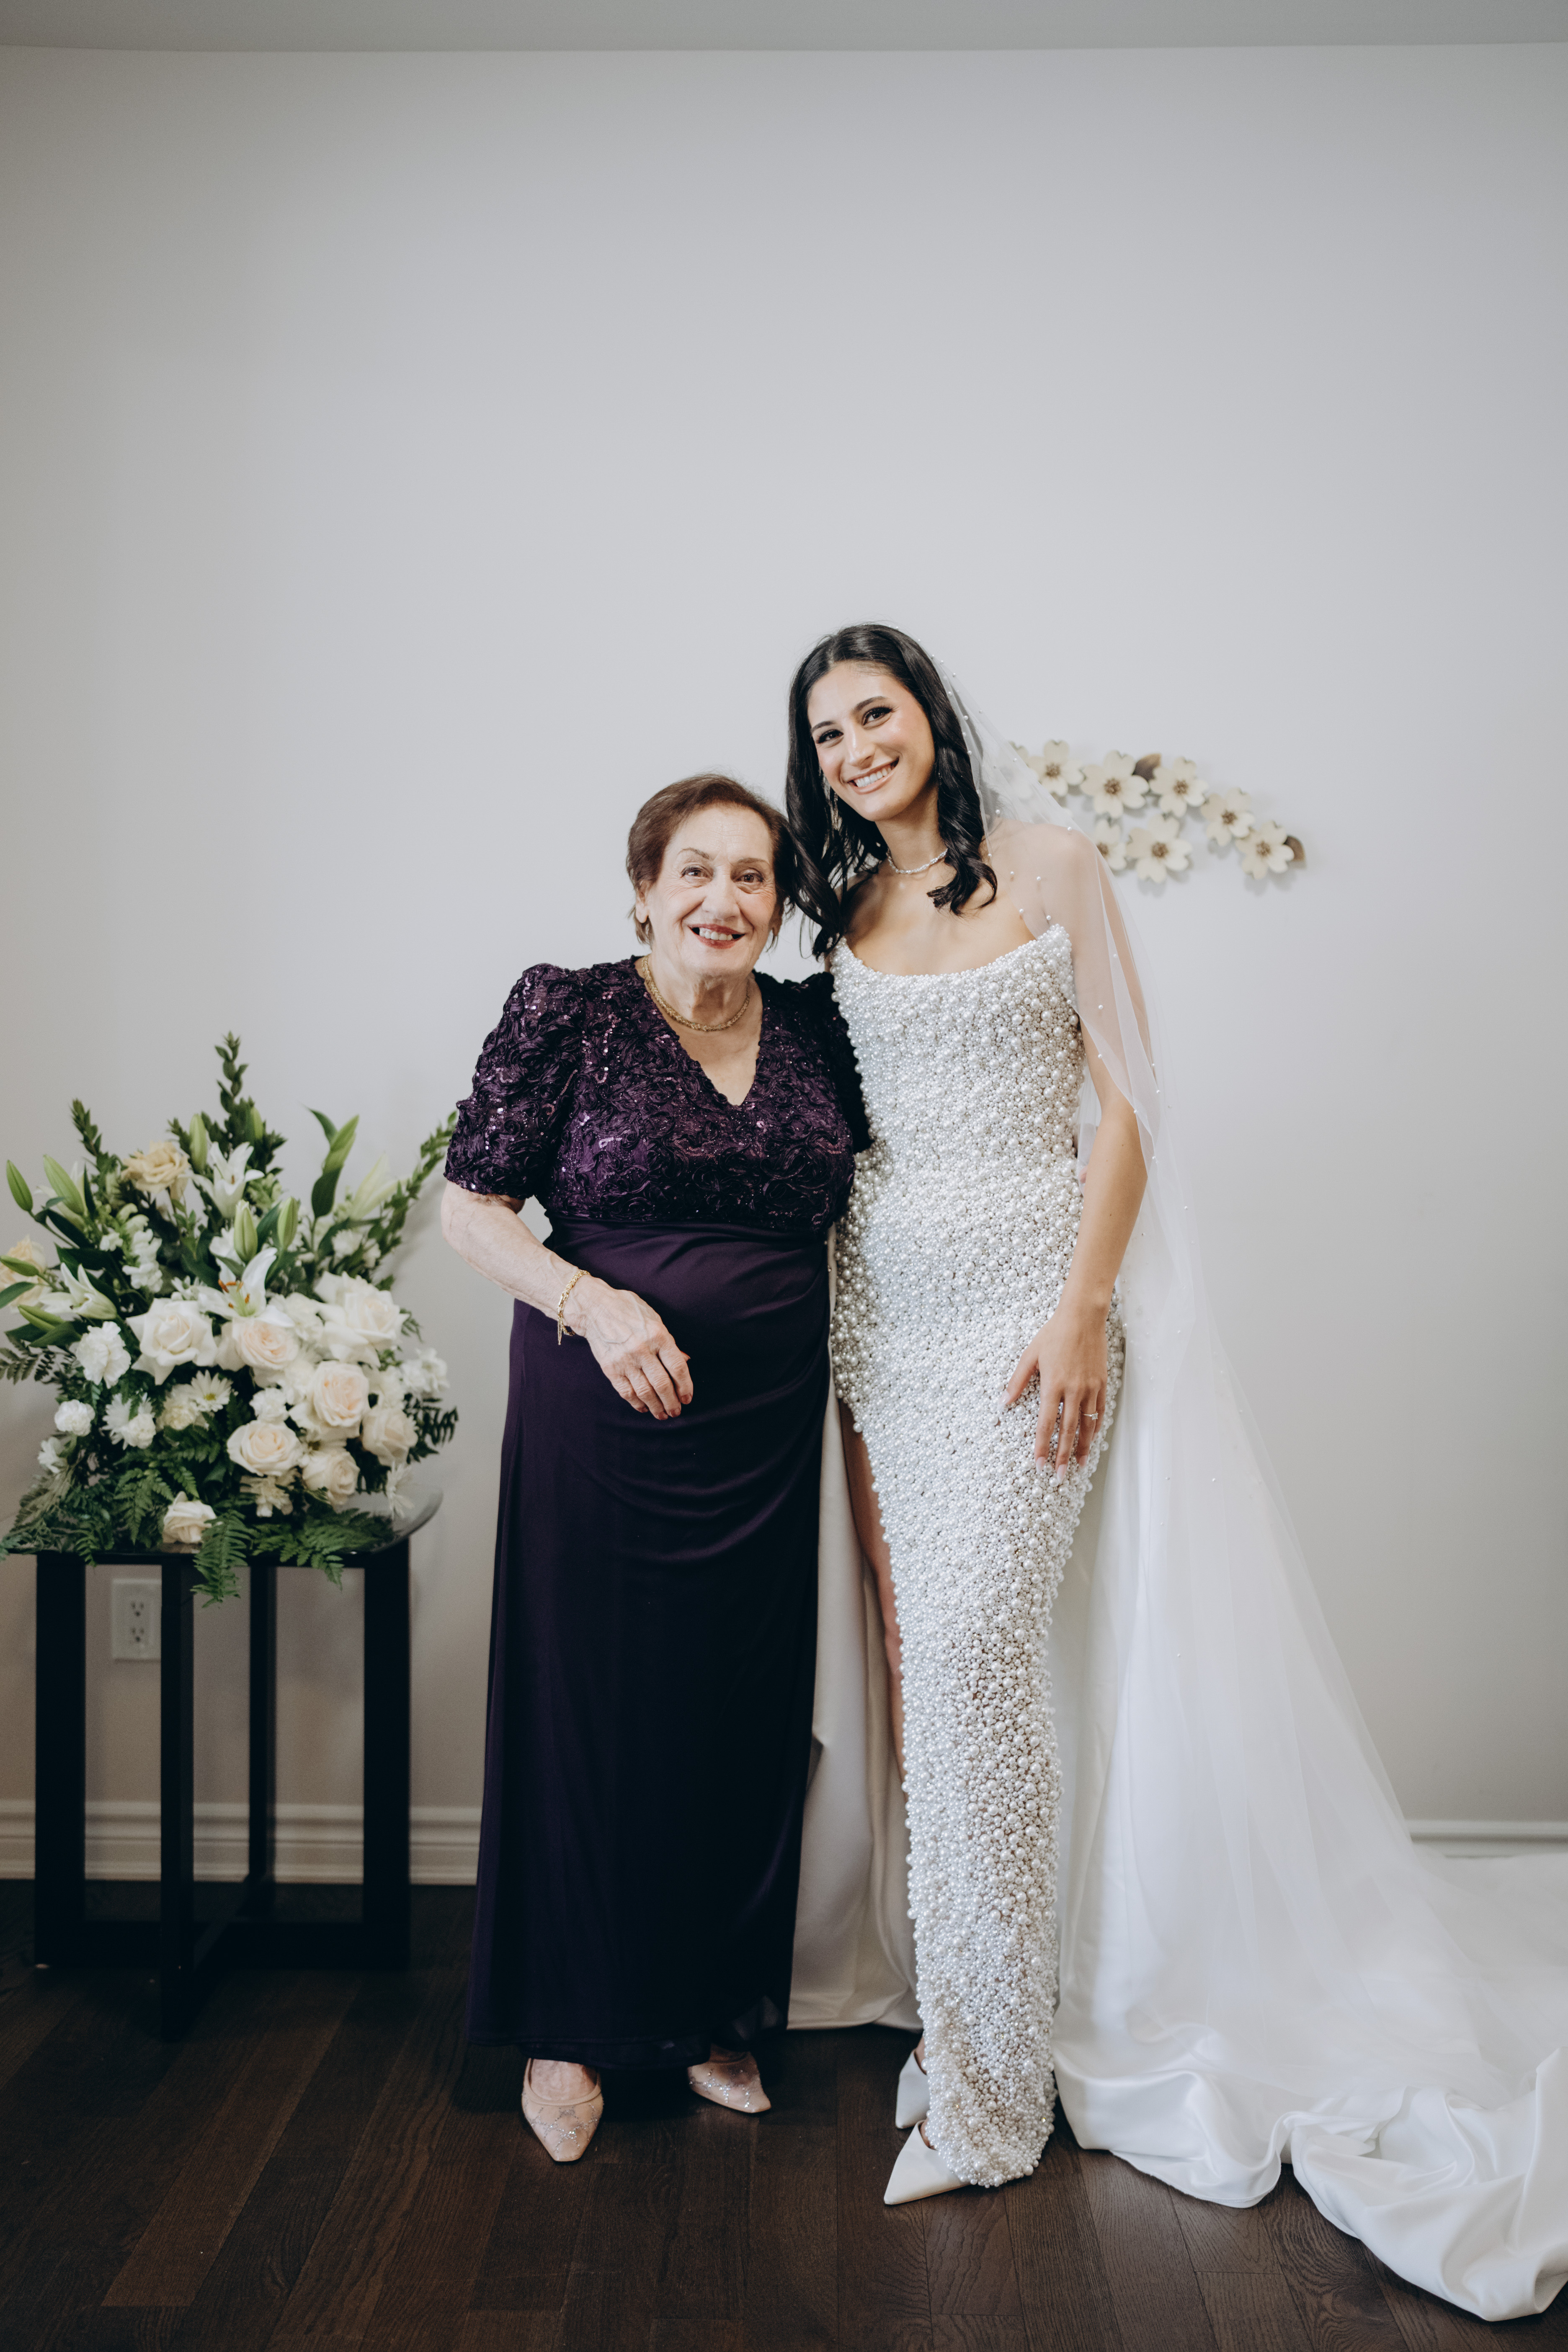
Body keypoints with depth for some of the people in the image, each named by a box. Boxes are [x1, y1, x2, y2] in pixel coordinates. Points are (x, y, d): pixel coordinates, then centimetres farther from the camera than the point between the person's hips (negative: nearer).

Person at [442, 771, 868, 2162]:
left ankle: (715, 2013, 31)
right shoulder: (570, 1012, -5)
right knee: (591, 1704, 5)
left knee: (745, 1713, 10)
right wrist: (596, 1305, -20)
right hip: (605, 1413, -3)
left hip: (769, 1423, 4)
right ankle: (570, 2029, 25)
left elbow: (861, 1193, 19)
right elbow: (471, 1206, -6)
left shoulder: (815, 1027, 6)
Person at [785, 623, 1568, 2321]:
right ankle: (972, 2019, 17)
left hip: (1025, 1301, -5)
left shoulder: (1047, 867, 1)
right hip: (880, 1309, 5)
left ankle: (986, 2083, -1)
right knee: (921, 1661, 3)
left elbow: (1126, 1105, -3)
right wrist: (826, 1327, 11)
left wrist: (1081, 1309, -12)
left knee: (969, 1651, -13)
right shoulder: (843, 914, 14)